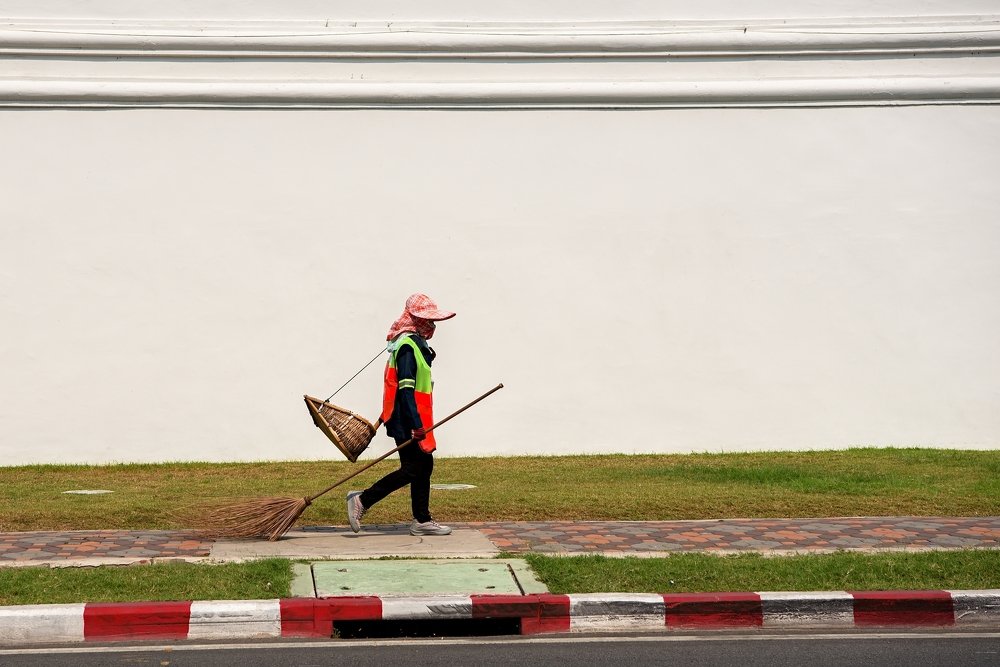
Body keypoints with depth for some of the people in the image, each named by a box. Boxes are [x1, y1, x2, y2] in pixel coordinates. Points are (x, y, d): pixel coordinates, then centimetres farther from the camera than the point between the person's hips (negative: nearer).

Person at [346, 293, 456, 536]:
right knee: (412, 469, -8)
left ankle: (422, 521, 15)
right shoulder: (408, 346, -16)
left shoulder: (415, 343, 15)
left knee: (424, 465, 11)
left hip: (412, 420, 10)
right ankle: (362, 500, -2)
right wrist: (417, 425, -25)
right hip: (407, 422, -10)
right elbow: (405, 388, -23)